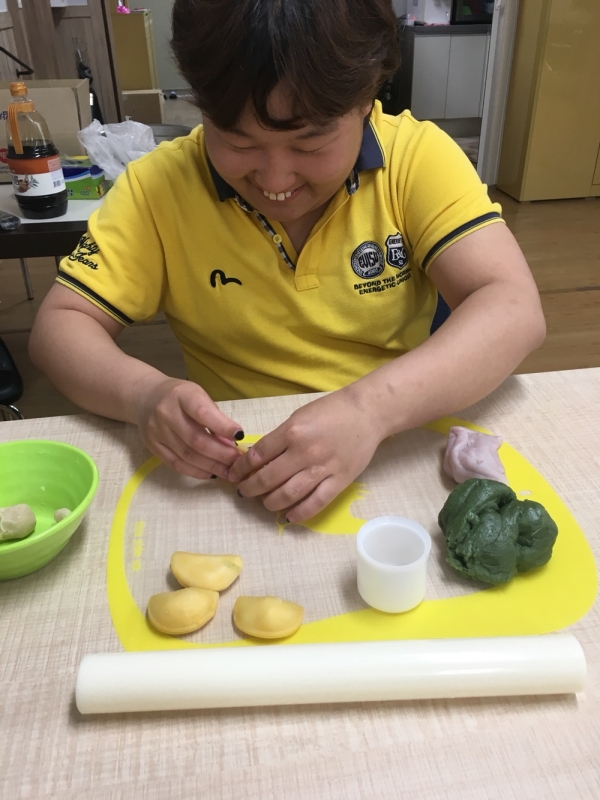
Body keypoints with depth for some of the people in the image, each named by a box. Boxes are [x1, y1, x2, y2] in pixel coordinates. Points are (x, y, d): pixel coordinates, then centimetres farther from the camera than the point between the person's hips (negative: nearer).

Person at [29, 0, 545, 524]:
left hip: (401, 455, 1)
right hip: (234, 482, 1)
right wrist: (142, 393, -25)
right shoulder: (161, 186, -7)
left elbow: (515, 312, -17)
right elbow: (60, 325, -5)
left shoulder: (418, 157, -9)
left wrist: (370, 407, -32)